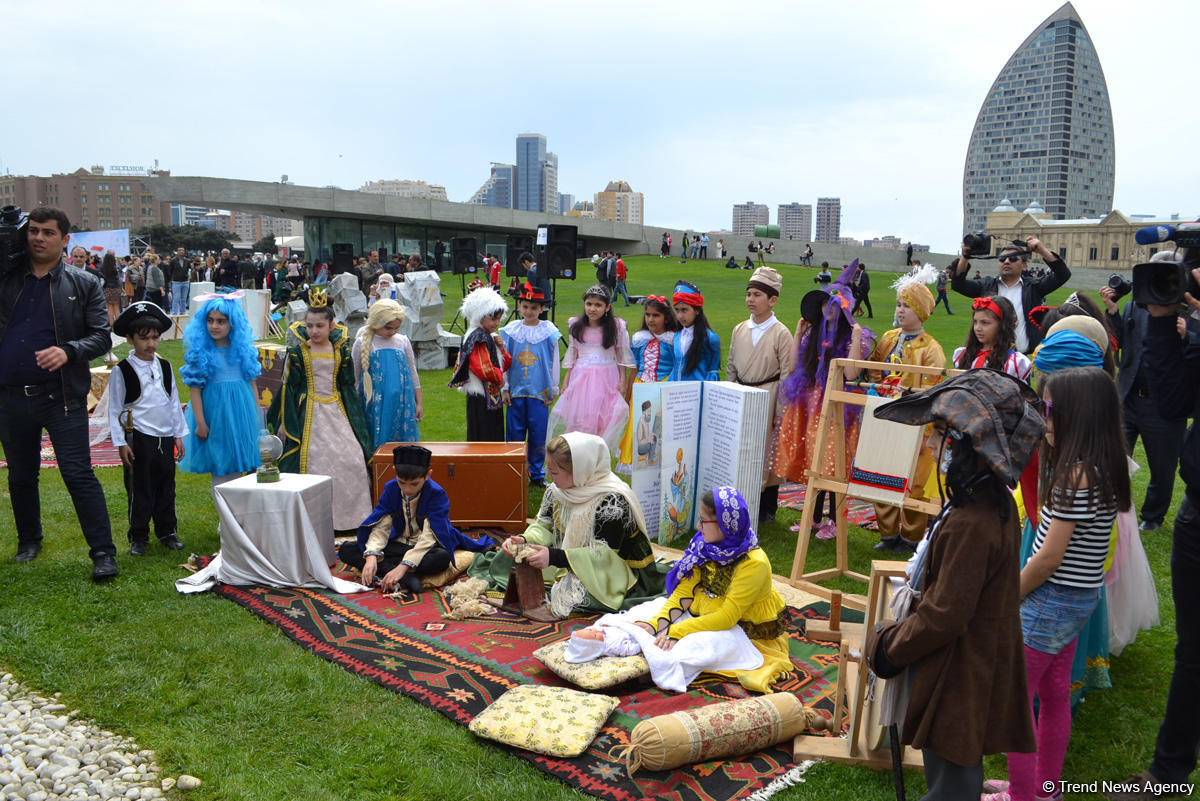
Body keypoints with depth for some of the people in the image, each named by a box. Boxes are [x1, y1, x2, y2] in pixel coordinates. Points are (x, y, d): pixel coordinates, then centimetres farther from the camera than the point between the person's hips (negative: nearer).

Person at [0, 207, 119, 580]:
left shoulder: (83, 285, 2)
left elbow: (102, 337, -2)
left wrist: (68, 351, -22)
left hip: (62, 397, -4)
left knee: (79, 475, -6)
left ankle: (103, 553, -1)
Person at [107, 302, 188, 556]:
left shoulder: (165, 366, 8)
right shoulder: (122, 371, -5)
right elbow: (115, 409, -3)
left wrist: (179, 435, 13)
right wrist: (120, 443, -7)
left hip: (165, 438, 4)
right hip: (138, 439, -4)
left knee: (166, 487, 12)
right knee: (139, 490, 3)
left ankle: (167, 532, 25)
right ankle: (138, 537, 15)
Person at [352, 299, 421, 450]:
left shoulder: (403, 341, 6)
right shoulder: (362, 343, -1)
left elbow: (413, 373, 13)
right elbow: (354, 377, 6)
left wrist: (419, 403, 12)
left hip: (401, 404, 2)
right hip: (375, 405, -2)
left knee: (404, 442, 1)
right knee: (376, 444, 1)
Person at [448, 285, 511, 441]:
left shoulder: (489, 337, 12)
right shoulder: (478, 338, -17)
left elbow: (505, 364, 15)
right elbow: (484, 369, -27)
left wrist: (501, 349, -4)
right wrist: (499, 377, -8)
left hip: (492, 397, 10)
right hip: (481, 399, -10)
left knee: (495, 438, 15)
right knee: (483, 440, -4)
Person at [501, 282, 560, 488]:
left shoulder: (549, 332, -1)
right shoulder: (510, 331, 3)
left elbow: (554, 363, 5)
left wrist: (553, 391, 6)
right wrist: (504, 388, 6)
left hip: (540, 392, -1)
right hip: (516, 391, 1)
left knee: (539, 434, 3)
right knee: (514, 433, 5)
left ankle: (537, 474, 18)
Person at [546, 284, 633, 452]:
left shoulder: (617, 326, -2)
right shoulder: (576, 326, 5)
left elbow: (622, 356, 4)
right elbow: (571, 355, 12)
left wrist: (622, 381, -2)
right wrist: (565, 382, 9)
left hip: (607, 378, -2)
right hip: (580, 378, 2)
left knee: (604, 422, -5)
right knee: (579, 418, 0)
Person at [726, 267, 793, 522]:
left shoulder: (781, 333, -8)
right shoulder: (739, 330, 7)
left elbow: (787, 374, -8)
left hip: (767, 398, -5)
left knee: (767, 451, 3)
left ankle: (767, 508, 15)